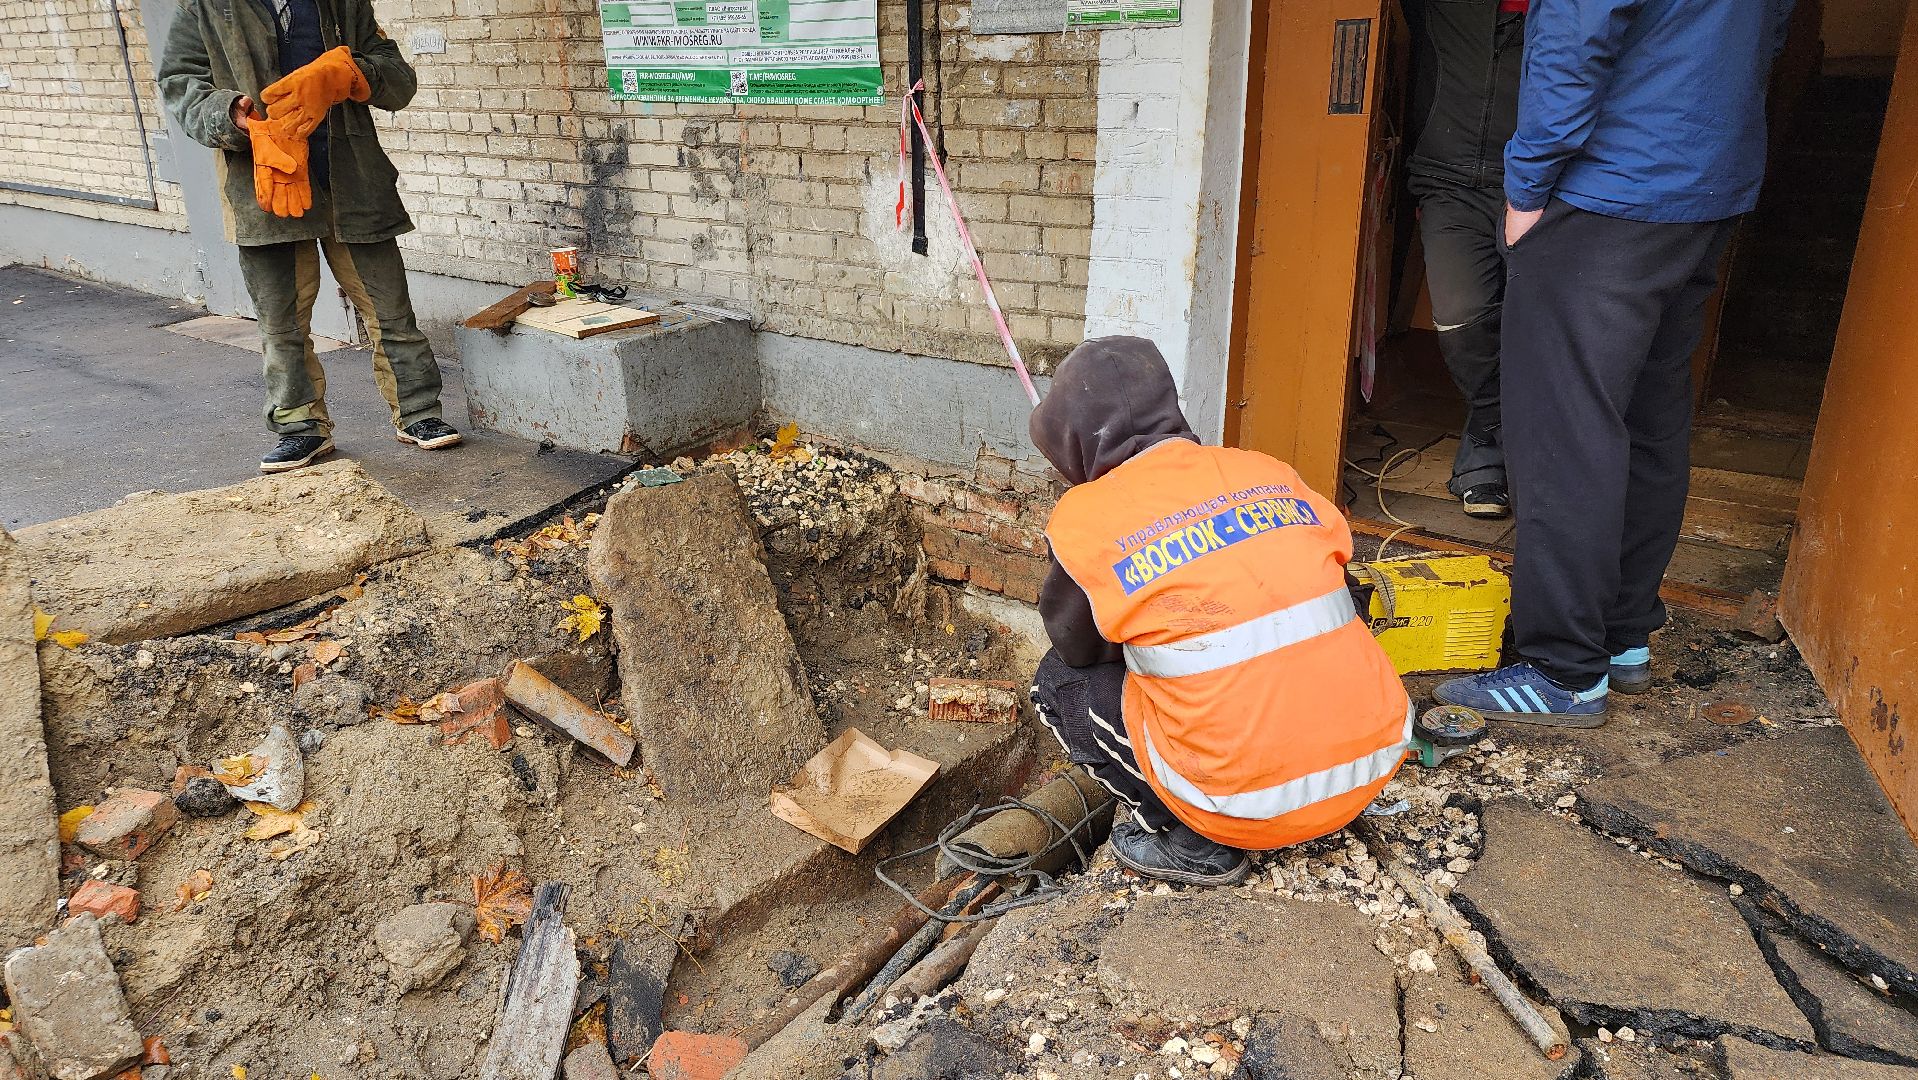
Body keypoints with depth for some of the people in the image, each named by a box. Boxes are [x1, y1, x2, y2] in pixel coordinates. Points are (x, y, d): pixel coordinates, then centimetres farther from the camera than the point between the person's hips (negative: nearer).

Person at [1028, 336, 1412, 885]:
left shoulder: (1088, 518, -6)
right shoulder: (1269, 472, 7)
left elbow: (1075, 645, 8)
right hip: (1376, 765, 5)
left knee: (1059, 681, 13)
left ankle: (1193, 844, 9)